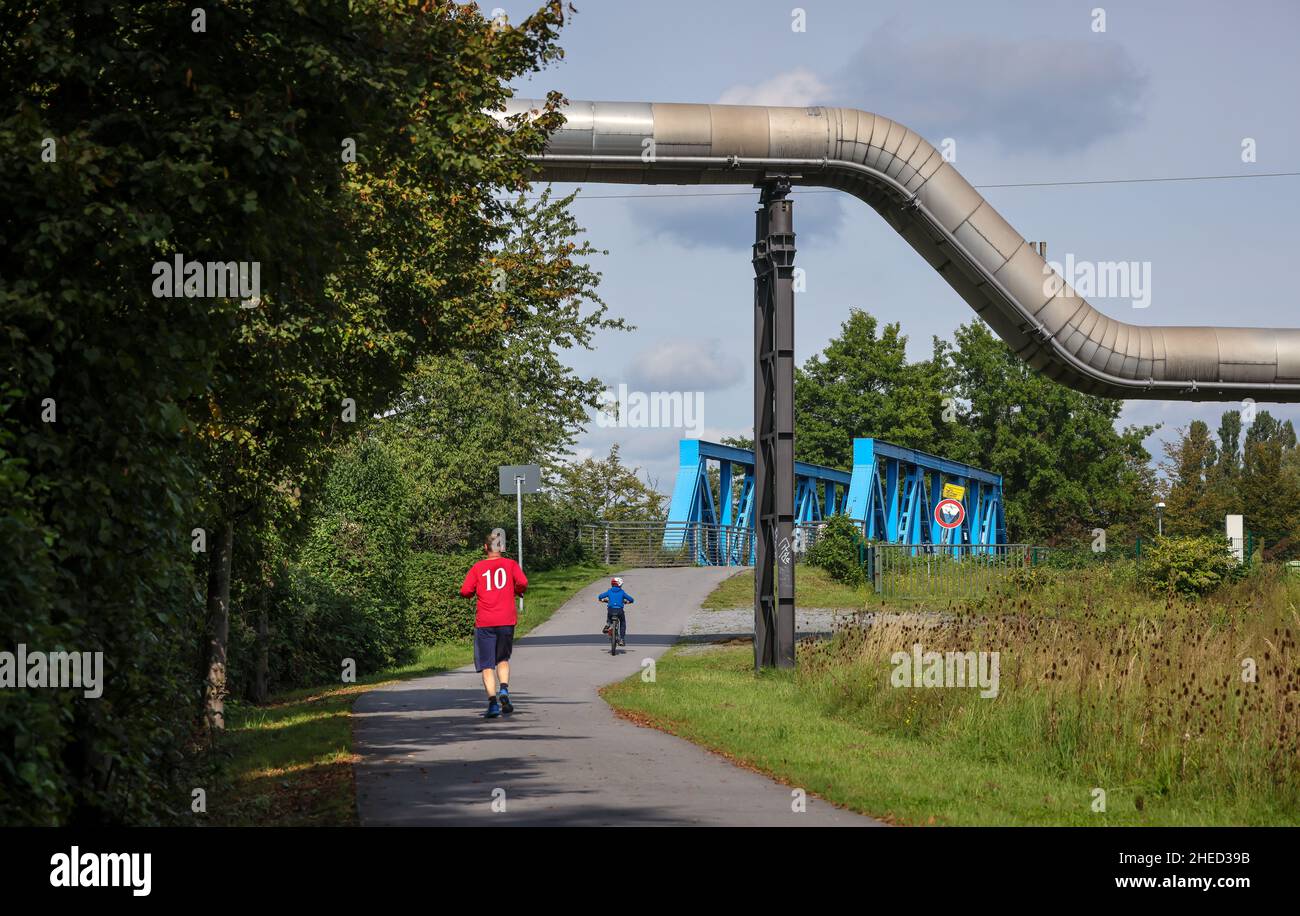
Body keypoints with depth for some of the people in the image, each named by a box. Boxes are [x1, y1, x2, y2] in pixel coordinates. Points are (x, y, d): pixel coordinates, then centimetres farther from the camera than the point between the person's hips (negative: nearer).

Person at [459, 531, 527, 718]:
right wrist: (517, 591, 11)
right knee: (503, 659, 19)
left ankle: (493, 702, -11)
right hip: (506, 620, 1)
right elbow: (523, 582, -10)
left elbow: (465, 591, -4)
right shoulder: (510, 564, 6)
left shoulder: (478, 567, 4)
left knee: (487, 666, 2)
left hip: (484, 622, -1)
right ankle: (504, 690, -5)